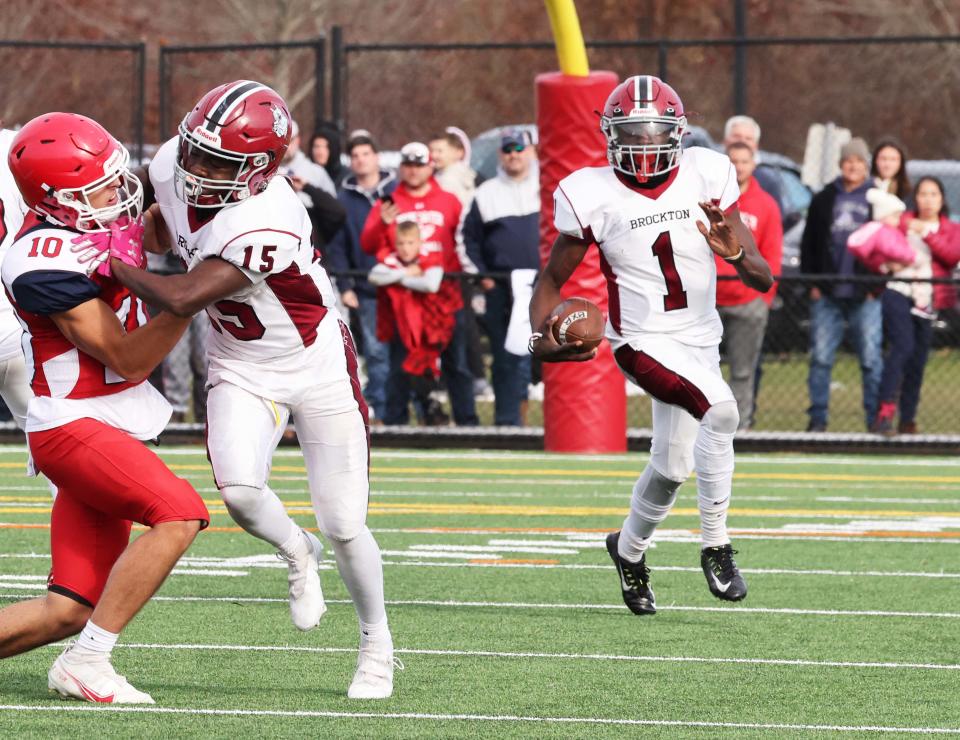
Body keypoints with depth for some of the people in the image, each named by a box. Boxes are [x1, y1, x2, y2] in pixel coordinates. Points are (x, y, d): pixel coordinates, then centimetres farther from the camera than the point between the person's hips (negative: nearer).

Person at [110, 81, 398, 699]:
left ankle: (377, 641, 25)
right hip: (240, 370, 5)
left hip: (316, 366, -5)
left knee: (344, 527, -1)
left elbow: (184, 299, -32)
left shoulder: (268, 222, -35)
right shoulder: (172, 167, -13)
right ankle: (296, 552, 12)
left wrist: (110, 263, -21)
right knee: (239, 491, -22)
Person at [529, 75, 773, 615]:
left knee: (672, 466, 18)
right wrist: (542, 335, -18)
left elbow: (763, 279, -6)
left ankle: (630, 548, 48)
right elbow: (553, 279, 1)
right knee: (720, 409, -30)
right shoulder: (594, 196, -12)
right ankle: (716, 546, -16)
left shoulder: (706, 177, -7)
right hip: (644, 341, -5)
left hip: (700, 341, 5)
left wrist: (736, 251, -28)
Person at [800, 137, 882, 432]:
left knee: (871, 358, -3)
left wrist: (878, 284, -2)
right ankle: (818, 416, 6)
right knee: (821, 357, 1)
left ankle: (876, 417, 1)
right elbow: (808, 244, 12)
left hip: (865, 296, -2)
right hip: (827, 295, 2)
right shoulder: (824, 200, 11)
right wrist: (812, 283, 4)